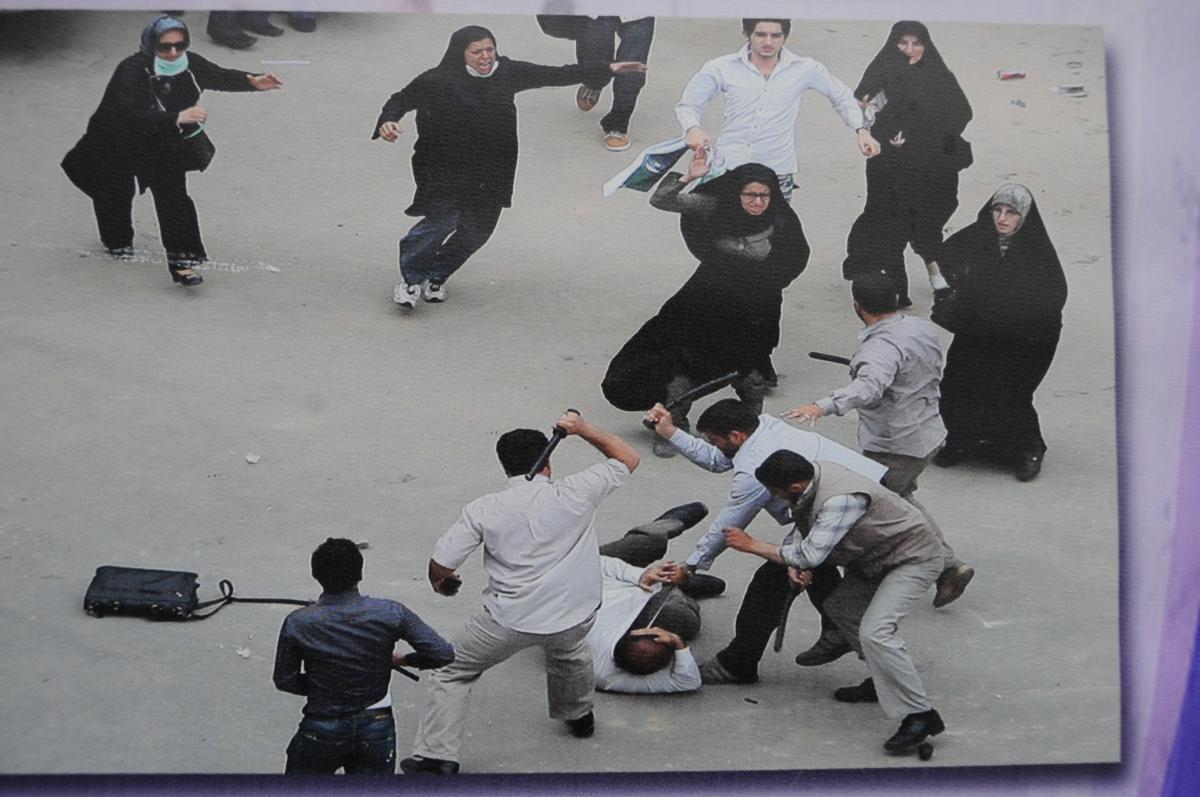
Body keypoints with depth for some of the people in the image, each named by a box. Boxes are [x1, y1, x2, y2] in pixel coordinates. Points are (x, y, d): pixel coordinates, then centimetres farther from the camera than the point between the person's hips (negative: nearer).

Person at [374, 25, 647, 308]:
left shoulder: (507, 73, -2)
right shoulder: (438, 81, -12)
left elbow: (556, 75, 2)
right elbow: (401, 100, -3)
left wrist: (609, 69, -1)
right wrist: (387, 122, -26)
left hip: (491, 173, 5)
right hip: (444, 169, -4)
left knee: (477, 230, 6)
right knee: (442, 221, -19)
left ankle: (435, 277, 29)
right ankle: (410, 276, 3)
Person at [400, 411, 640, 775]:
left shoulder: (483, 509, -6)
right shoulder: (575, 493, -6)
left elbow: (440, 566, -3)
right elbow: (628, 459, 8)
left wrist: (442, 583, 20)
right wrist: (583, 429, 12)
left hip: (508, 621, -2)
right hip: (574, 619, 2)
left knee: (454, 674, 19)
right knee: (569, 652, 38)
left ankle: (436, 756, 13)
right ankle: (578, 717, 56)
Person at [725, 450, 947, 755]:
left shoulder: (839, 500, -34)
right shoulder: (813, 474, -7)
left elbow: (810, 555, -33)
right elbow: (802, 526, 7)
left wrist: (752, 545, -22)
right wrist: (795, 562, -13)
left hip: (915, 558, -10)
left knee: (874, 632, -23)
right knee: (840, 606, 18)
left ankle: (920, 716, -20)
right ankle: (883, 682, 27)